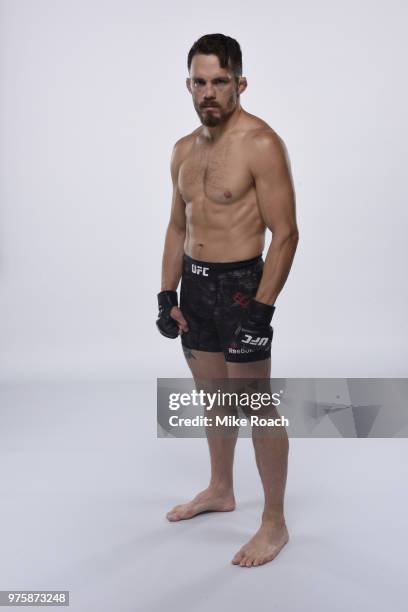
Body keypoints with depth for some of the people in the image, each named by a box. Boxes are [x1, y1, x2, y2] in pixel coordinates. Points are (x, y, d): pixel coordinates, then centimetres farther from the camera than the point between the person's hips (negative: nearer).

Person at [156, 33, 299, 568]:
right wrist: (167, 293, 9)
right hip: (195, 284, 7)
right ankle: (220, 490, 39)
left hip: (240, 285, -7)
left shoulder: (260, 144, -14)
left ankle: (275, 523, 15)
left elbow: (285, 234, -16)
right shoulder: (184, 149, 9)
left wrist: (261, 309, -21)